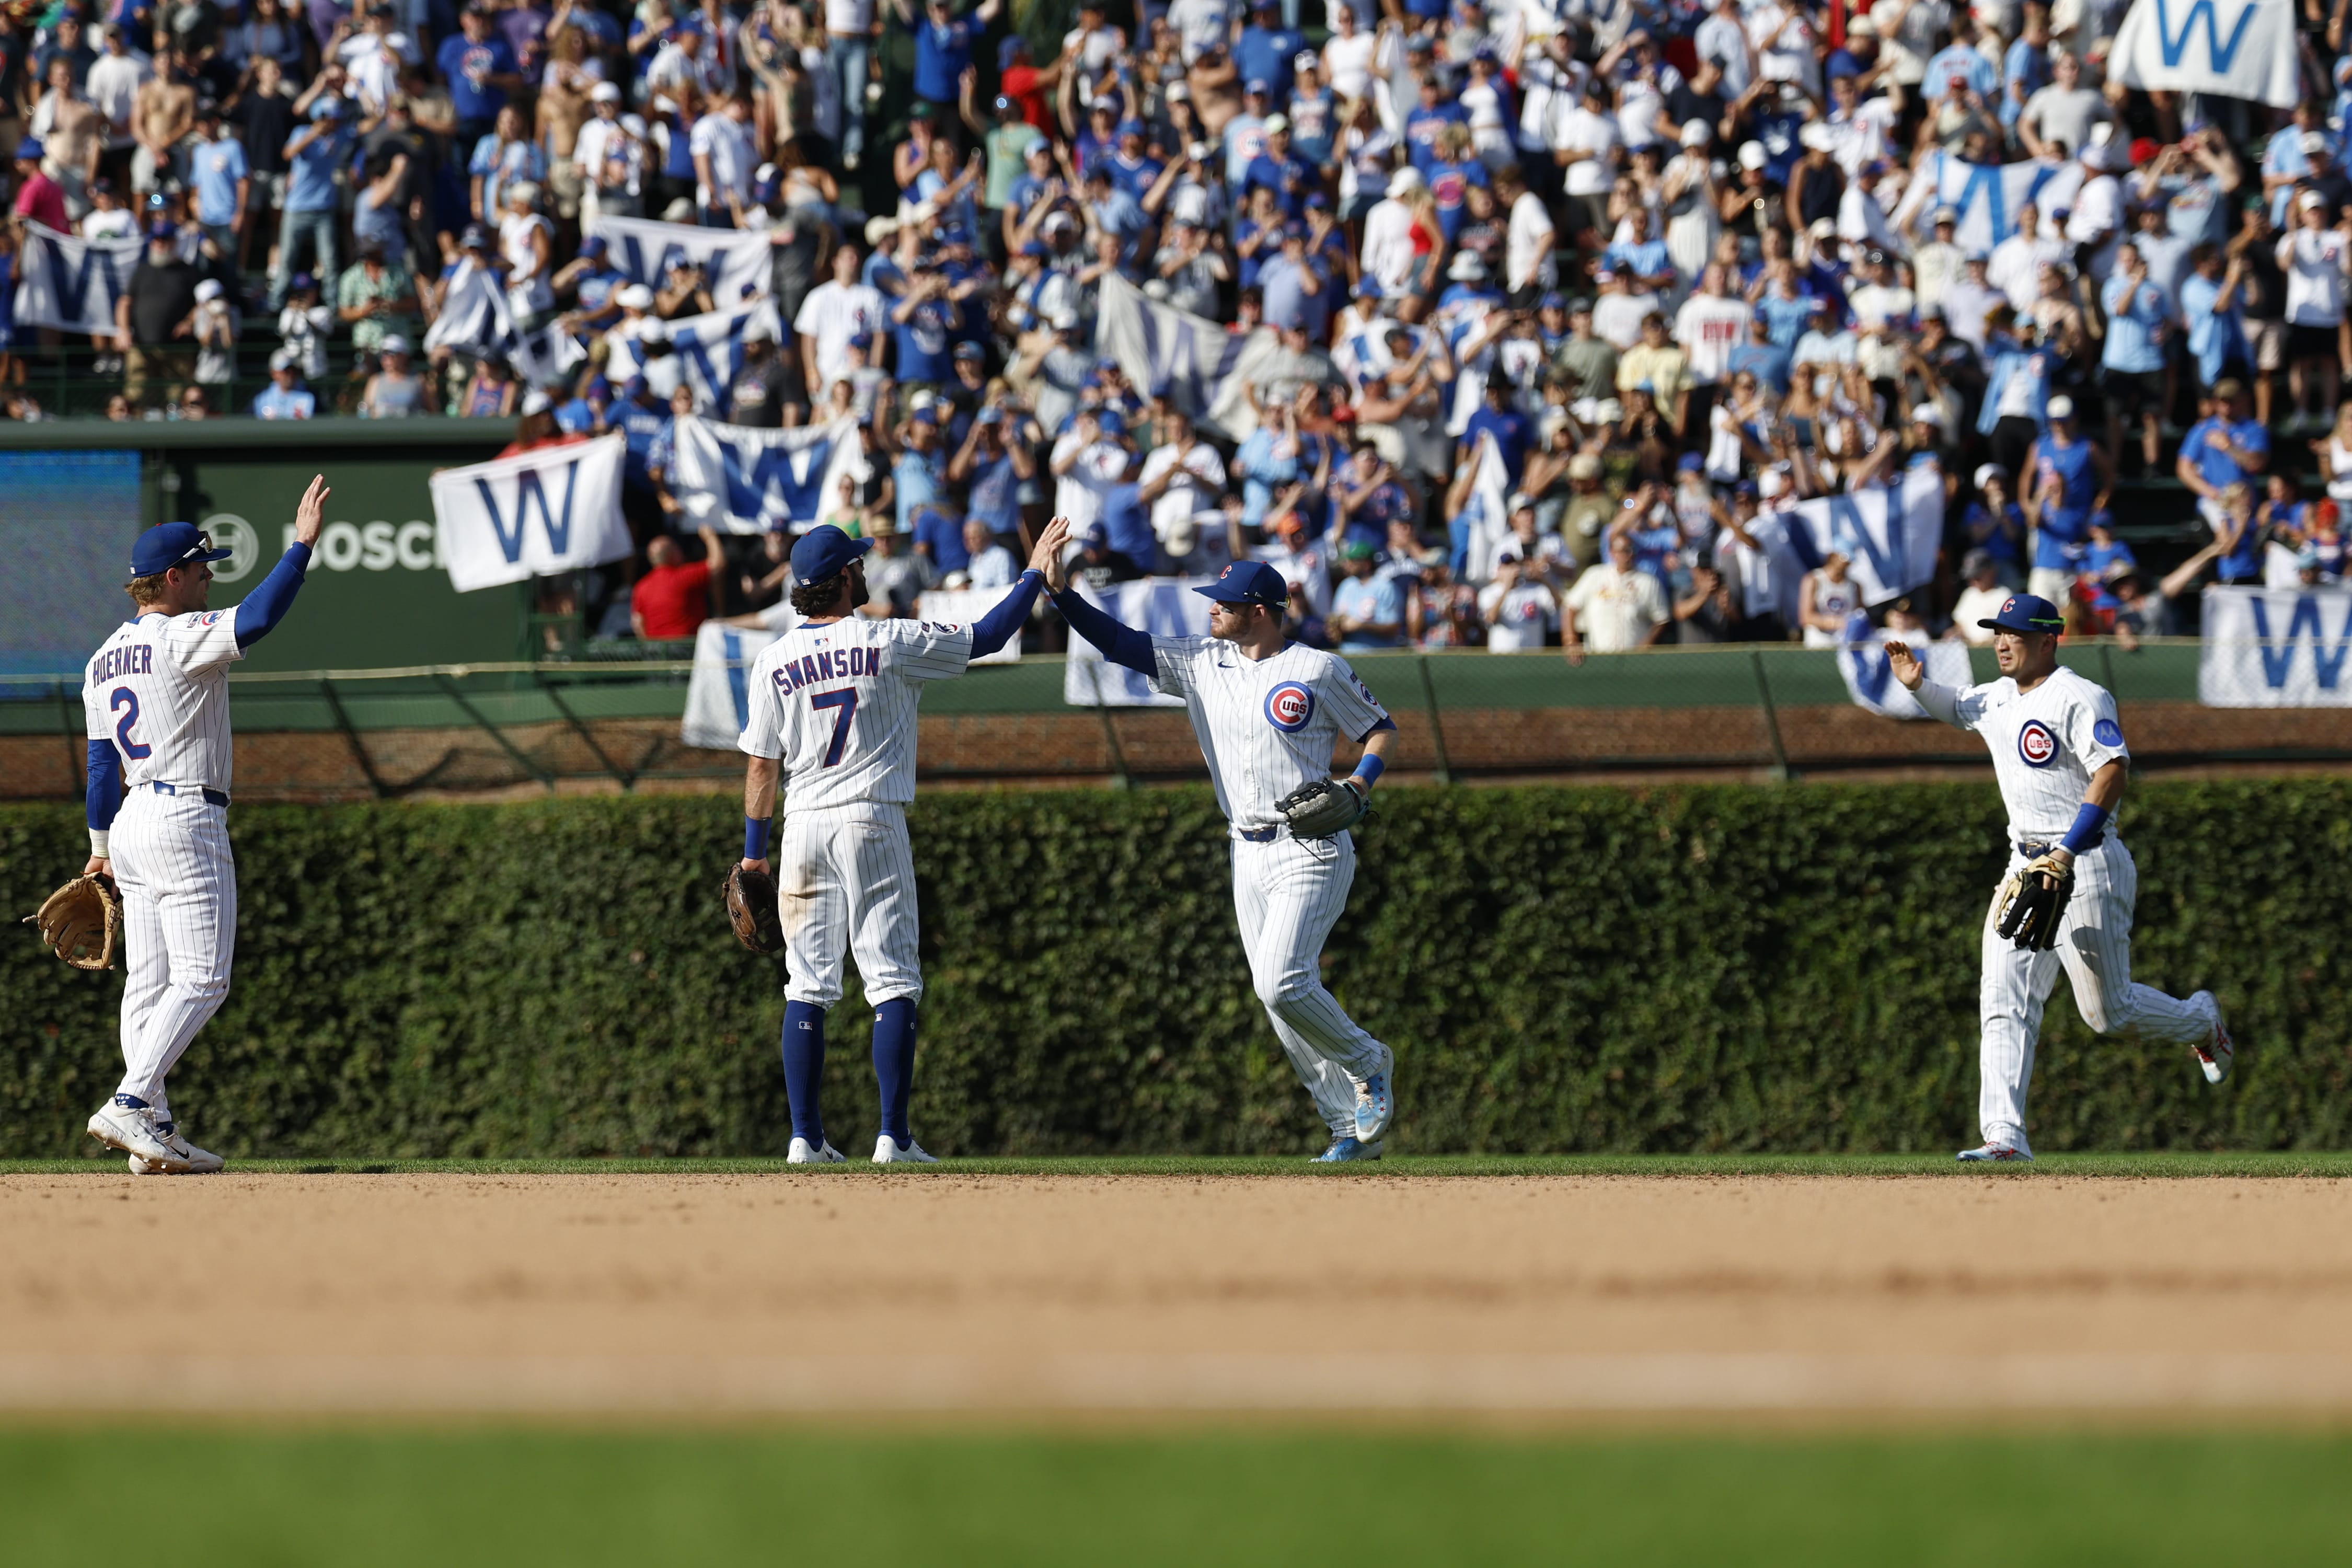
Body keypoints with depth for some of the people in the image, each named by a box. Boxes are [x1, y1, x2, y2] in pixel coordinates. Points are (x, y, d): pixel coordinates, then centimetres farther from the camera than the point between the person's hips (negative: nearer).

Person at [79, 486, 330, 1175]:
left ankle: (154, 1130, 5)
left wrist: (102, 850, 22)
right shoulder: (183, 639, -13)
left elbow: (101, 764, 16)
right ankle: (130, 1105, -20)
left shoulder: (104, 660, 13)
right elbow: (258, 617, -30)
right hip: (187, 820, -9)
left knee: (150, 983, 8)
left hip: (131, 821, 9)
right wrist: (301, 546, -27)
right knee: (201, 980, -9)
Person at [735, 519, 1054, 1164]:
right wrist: (1036, 573, 12)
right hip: (872, 822, -3)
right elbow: (987, 637, 1)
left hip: (804, 828, 3)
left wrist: (754, 846, 12)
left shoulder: (774, 661, 2)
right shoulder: (890, 643, -6)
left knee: (807, 987, 8)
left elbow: (762, 763, 4)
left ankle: (806, 1137, 4)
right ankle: (893, 1136, -8)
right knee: (893, 982, -1)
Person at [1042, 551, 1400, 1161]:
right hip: (1248, 854, 6)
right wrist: (1060, 592, -8)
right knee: (1282, 998, 4)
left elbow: (1381, 727, 3)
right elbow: (1120, 643, 4)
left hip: (1309, 852, -6)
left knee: (1280, 985, -20)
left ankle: (1367, 1065, 5)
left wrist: (1359, 785, -14)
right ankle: (1355, 1128, 12)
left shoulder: (1318, 670, -7)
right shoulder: (1201, 662, 7)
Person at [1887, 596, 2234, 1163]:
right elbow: (1954, 707, 35)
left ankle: (2201, 1022, 31)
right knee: (2005, 1006, -6)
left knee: (2109, 1010, 1)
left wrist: (2068, 853, -28)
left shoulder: (2079, 699, -13)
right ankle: (2006, 1136, -11)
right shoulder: (1997, 700, 14)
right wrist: (1918, 685, 11)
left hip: (2087, 865, -8)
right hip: (2026, 867, 8)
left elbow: (2112, 771, -22)